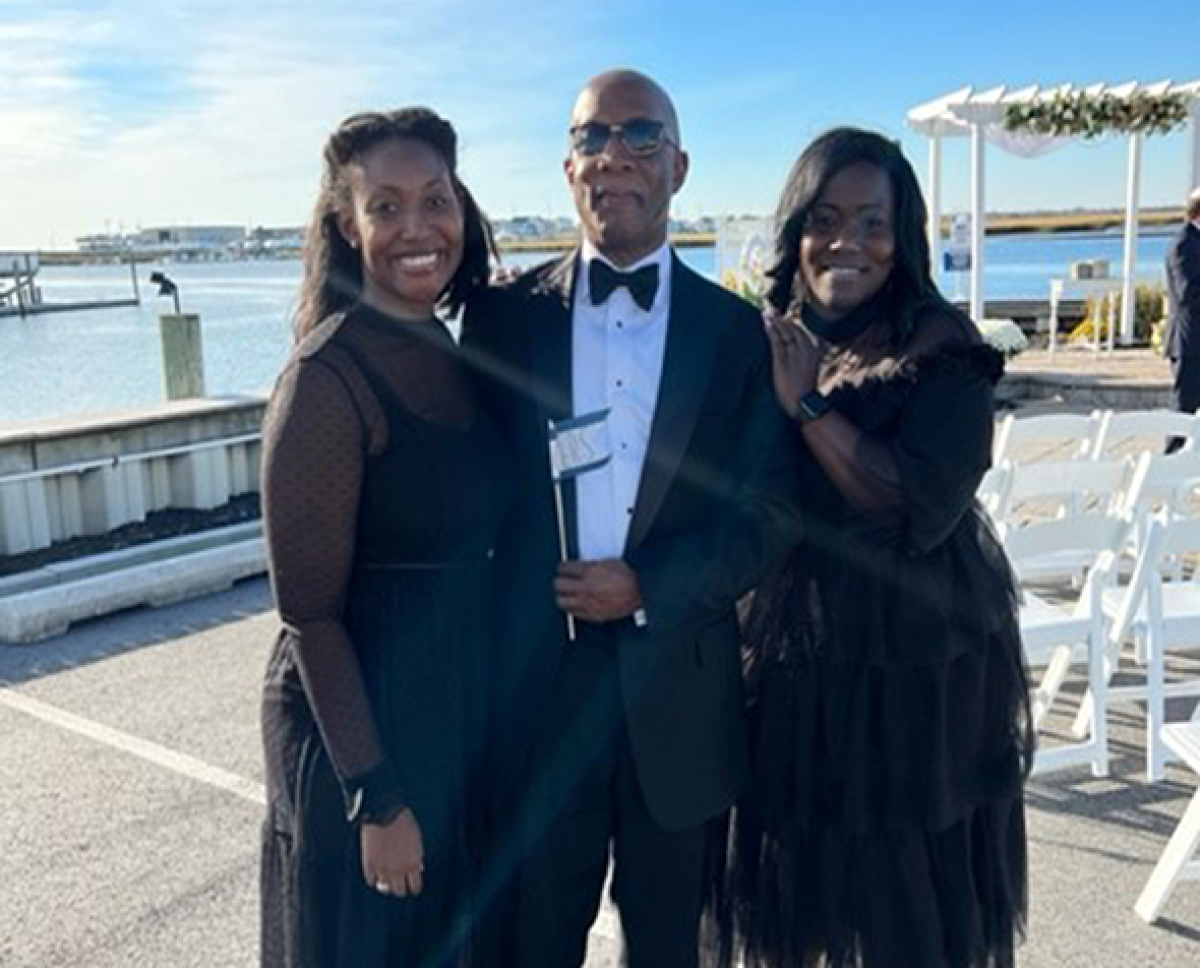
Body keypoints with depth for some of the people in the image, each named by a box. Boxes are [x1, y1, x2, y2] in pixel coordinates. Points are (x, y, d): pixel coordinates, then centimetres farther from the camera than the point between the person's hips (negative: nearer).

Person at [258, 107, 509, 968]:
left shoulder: (451, 353, 4)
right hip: (366, 715, -7)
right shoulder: (328, 375, -19)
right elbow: (310, 613, -18)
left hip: (466, 711, 7)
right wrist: (375, 797, -17)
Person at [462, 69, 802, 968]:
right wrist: (492, 647, -6)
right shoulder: (505, 317, 1)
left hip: (679, 688, 1)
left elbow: (772, 509, -2)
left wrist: (650, 587, -14)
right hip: (536, 687, 0)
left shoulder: (736, 329, 1)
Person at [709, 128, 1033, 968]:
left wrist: (809, 405, -19)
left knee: (909, 898, 9)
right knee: (799, 880, 15)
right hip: (792, 654, 4)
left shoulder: (945, 353, -10)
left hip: (918, 665, -4)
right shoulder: (763, 343, 4)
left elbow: (924, 510, -23)